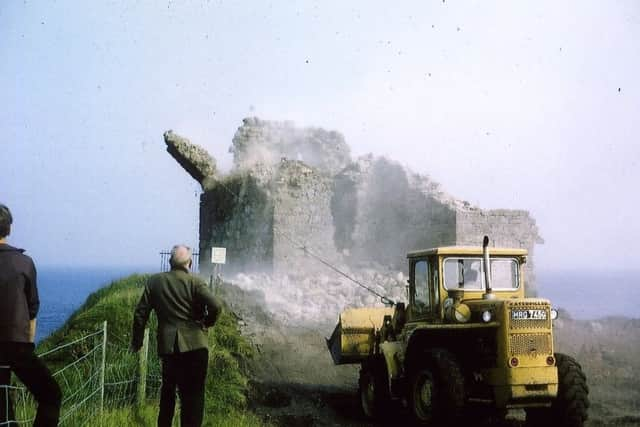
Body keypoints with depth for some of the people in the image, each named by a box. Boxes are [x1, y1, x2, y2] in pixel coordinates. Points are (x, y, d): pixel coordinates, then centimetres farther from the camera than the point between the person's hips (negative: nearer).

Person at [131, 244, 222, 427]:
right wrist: (207, 322, 2)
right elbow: (216, 306, -18)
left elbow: (140, 313, 5)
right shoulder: (195, 282, -6)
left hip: (168, 345, 3)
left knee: (168, 389, 22)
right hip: (194, 345, -3)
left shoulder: (155, 281, 4)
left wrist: (136, 341, 15)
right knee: (194, 394, 4)